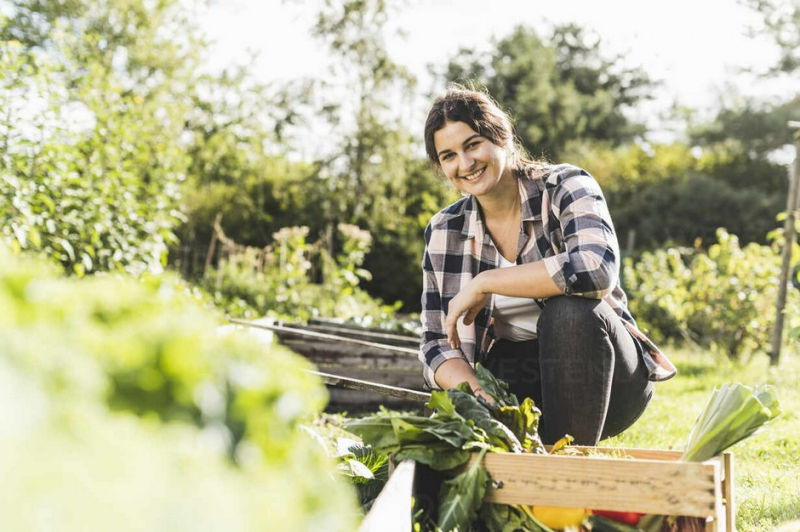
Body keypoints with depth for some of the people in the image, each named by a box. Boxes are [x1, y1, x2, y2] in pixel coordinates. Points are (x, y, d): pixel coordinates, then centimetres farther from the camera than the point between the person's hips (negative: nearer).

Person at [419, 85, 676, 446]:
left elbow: (597, 269, -32)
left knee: (568, 310, -34)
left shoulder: (567, 187, -11)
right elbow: (437, 344, -2)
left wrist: (483, 283, -26)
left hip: (608, 381, -3)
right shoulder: (444, 232, 1)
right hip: (516, 385, 3)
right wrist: (473, 391, -24)